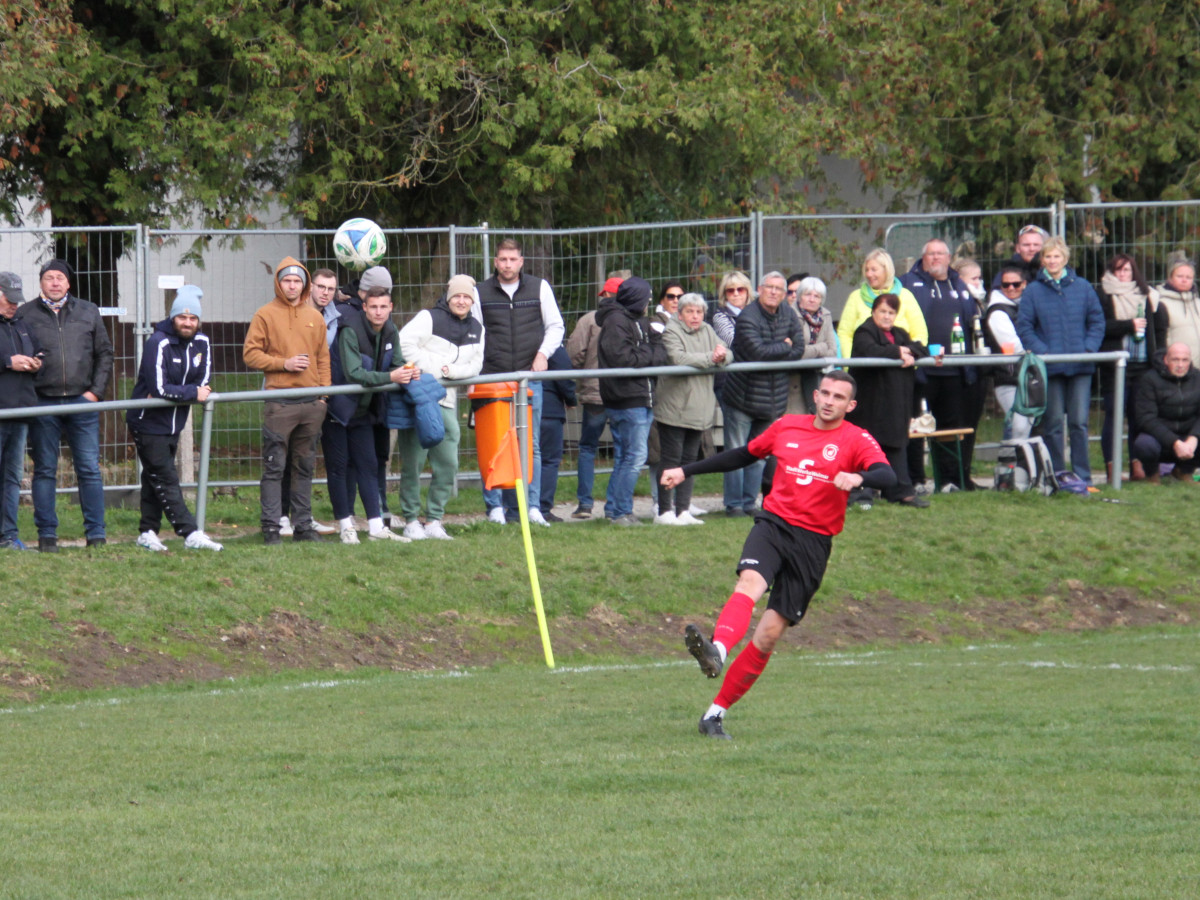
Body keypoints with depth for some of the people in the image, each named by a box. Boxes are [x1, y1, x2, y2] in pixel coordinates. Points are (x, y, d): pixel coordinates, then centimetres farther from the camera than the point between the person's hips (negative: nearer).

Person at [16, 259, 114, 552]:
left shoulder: (88, 313, 10)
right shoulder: (25, 315, 5)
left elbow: (104, 353, 14)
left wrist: (96, 390, 3)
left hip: (81, 401, 1)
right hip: (43, 404, -1)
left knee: (89, 470, -1)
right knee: (45, 471, 3)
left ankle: (96, 534, 3)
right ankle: (47, 535, 7)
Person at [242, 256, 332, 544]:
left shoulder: (315, 318, 14)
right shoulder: (266, 315, 2)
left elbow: (323, 358, 17)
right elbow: (250, 354, -2)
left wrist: (324, 393, 6)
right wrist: (284, 363, -12)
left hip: (311, 403, 4)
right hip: (279, 404, -4)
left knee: (305, 467, 9)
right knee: (274, 468, -6)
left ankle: (303, 525, 15)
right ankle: (271, 528, -5)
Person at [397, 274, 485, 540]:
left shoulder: (475, 329, 15)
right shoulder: (430, 318, -5)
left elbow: (476, 365, 10)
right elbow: (404, 343, -16)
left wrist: (452, 371, -10)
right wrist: (432, 369, -18)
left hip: (446, 402, 6)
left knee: (448, 464, 1)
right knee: (413, 463, -3)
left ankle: (434, 521, 10)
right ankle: (411, 521, 5)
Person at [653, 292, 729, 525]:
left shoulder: (707, 331, 14)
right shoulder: (671, 332, -9)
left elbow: (728, 355, 7)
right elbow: (678, 358, -25)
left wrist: (722, 356, -18)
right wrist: (710, 358, -21)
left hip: (699, 408, 7)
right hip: (674, 407, -7)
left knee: (690, 460, 10)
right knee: (670, 459, -5)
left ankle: (683, 511, 14)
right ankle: (664, 512, -1)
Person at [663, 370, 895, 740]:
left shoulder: (856, 440, 1)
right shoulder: (787, 427, 13)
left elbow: (887, 476, -17)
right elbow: (743, 455, 27)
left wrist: (858, 477, -39)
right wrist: (686, 472, 29)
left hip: (813, 542, -1)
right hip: (773, 523, 1)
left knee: (769, 634, -4)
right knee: (750, 583, -31)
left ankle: (716, 714, 2)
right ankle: (717, 651, -57)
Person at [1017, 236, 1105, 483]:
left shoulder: (1082, 288, 9)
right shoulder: (1033, 291, 4)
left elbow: (1097, 323, 10)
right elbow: (1024, 327, 1)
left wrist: (1089, 349, -6)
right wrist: (1042, 351, -13)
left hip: (1080, 366, 1)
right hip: (1050, 368, -1)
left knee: (1079, 423, -1)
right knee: (1052, 424, 1)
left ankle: (1082, 477, 3)